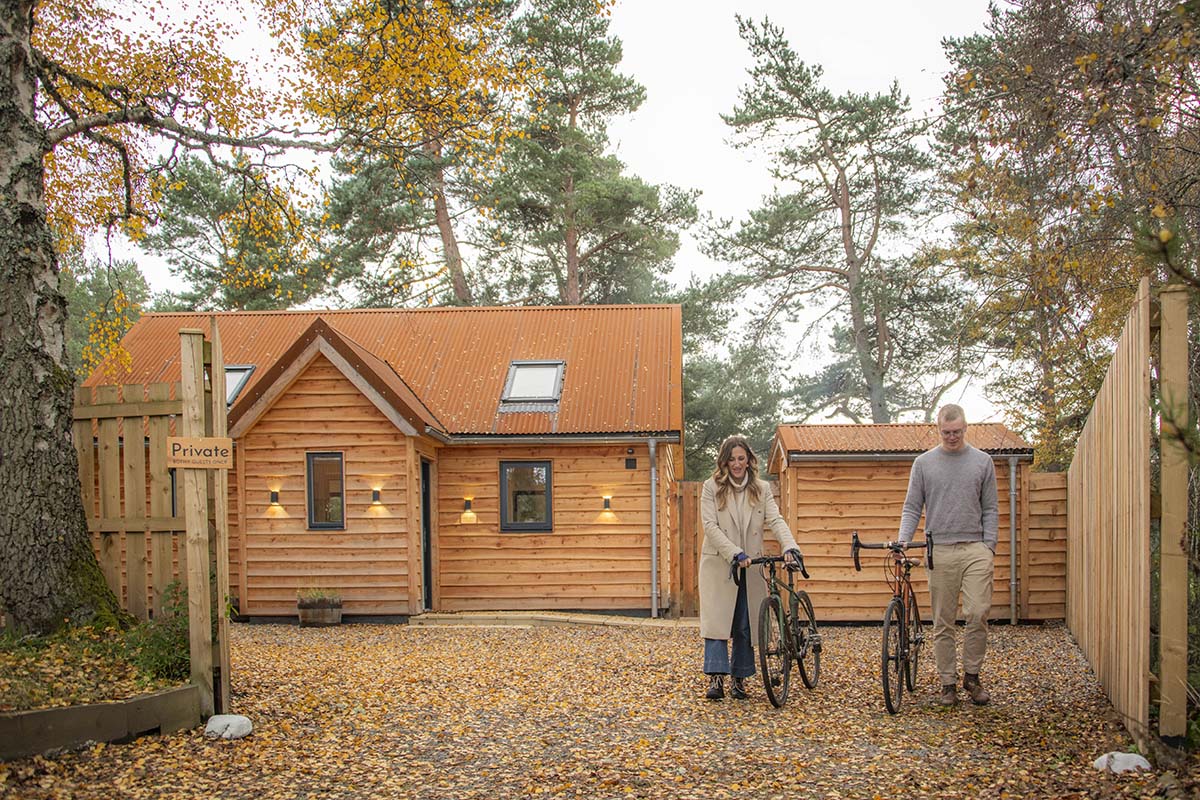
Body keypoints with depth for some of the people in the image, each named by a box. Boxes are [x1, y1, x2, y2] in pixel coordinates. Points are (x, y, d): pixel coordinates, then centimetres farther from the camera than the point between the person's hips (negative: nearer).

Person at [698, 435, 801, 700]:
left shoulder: (761, 489, 6)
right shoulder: (711, 487, -1)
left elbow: (776, 520, -7)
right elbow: (710, 526, -10)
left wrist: (789, 547, -26)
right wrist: (735, 553, -22)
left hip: (750, 567, 3)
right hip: (718, 565, -2)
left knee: (745, 625, 5)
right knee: (716, 620, -10)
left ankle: (739, 678, 14)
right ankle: (716, 678, -13)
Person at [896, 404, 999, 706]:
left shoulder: (982, 461, 10)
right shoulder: (924, 463, 9)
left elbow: (991, 509, 11)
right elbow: (912, 507, 8)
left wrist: (989, 546, 0)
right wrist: (903, 540, -7)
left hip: (975, 549, 0)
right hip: (940, 551, 0)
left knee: (978, 613, -11)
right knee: (943, 623, 3)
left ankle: (972, 676, 6)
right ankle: (948, 683, 11)